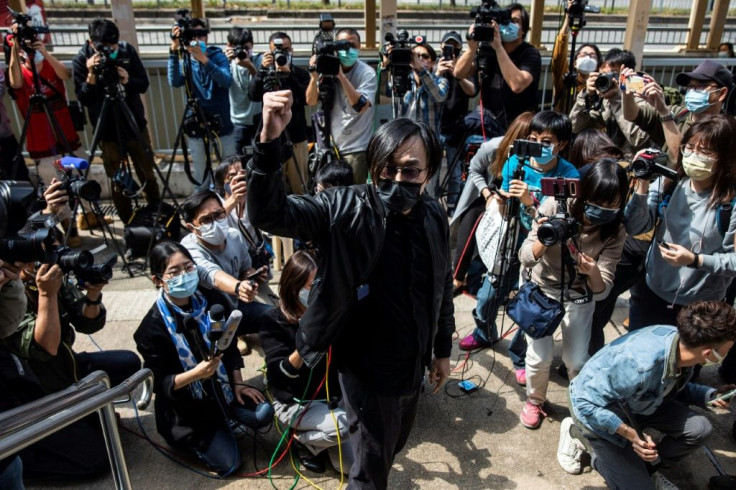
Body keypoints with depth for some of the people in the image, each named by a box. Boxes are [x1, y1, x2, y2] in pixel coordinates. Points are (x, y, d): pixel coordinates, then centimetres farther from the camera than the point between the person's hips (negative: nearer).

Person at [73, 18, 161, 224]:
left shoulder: (127, 51, -6)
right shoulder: (81, 60, -10)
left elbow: (144, 84, -2)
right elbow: (83, 99, -13)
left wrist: (128, 81, -23)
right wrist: (91, 75, -28)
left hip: (136, 125, 2)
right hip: (107, 131, -2)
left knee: (148, 175, 13)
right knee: (118, 182, 6)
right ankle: (128, 223, 22)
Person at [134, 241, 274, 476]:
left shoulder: (209, 302, -8)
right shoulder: (153, 327, -22)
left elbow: (230, 347, 4)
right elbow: (160, 383, -19)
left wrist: (238, 384, -4)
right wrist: (196, 373, -36)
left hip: (221, 387, 5)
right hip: (187, 406, -4)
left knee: (263, 413, -12)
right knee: (227, 463, -7)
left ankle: (222, 422, 16)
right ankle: (186, 438, 21)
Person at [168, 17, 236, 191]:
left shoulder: (218, 56, -2)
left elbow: (227, 81, -22)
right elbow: (174, 82, -18)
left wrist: (204, 59, -33)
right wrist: (174, 51, -29)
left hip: (222, 125, -1)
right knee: (201, 174, 9)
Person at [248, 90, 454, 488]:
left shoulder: (434, 218, -6)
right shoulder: (346, 209, -21)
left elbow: (442, 288, 6)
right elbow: (268, 214, -32)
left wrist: (443, 349, 13)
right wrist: (268, 141, -47)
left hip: (413, 363, 5)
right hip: (366, 367, -5)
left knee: (393, 446, 29)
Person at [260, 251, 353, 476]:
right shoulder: (274, 322, -15)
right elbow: (279, 376, -24)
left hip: (329, 398, 4)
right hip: (294, 403, -4)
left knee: (350, 465, -1)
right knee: (345, 425, -30)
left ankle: (316, 438, 24)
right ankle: (304, 443, 0)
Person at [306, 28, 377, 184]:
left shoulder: (367, 73, -10)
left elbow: (361, 106, -23)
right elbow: (311, 101, -1)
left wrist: (341, 76, -26)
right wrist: (315, 76, -18)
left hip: (356, 148, -4)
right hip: (331, 144, 4)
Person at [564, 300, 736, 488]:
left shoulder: (683, 339, -17)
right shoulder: (638, 366, -41)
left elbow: (674, 386, 7)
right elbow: (585, 403, -31)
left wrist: (710, 395, -6)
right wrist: (631, 434, -33)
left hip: (635, 403, 7)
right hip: (597, 411, -7)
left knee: (699, 428, -10)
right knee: (638, 485, -5)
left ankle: (646, 467, 13)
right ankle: (578, 433, 11)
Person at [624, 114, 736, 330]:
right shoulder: (668, 182, -9)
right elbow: (634, 228, -11)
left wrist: (694, 260, -27)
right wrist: (642, 186, -21)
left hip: (700, 306, -3)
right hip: (651, 292, 3)